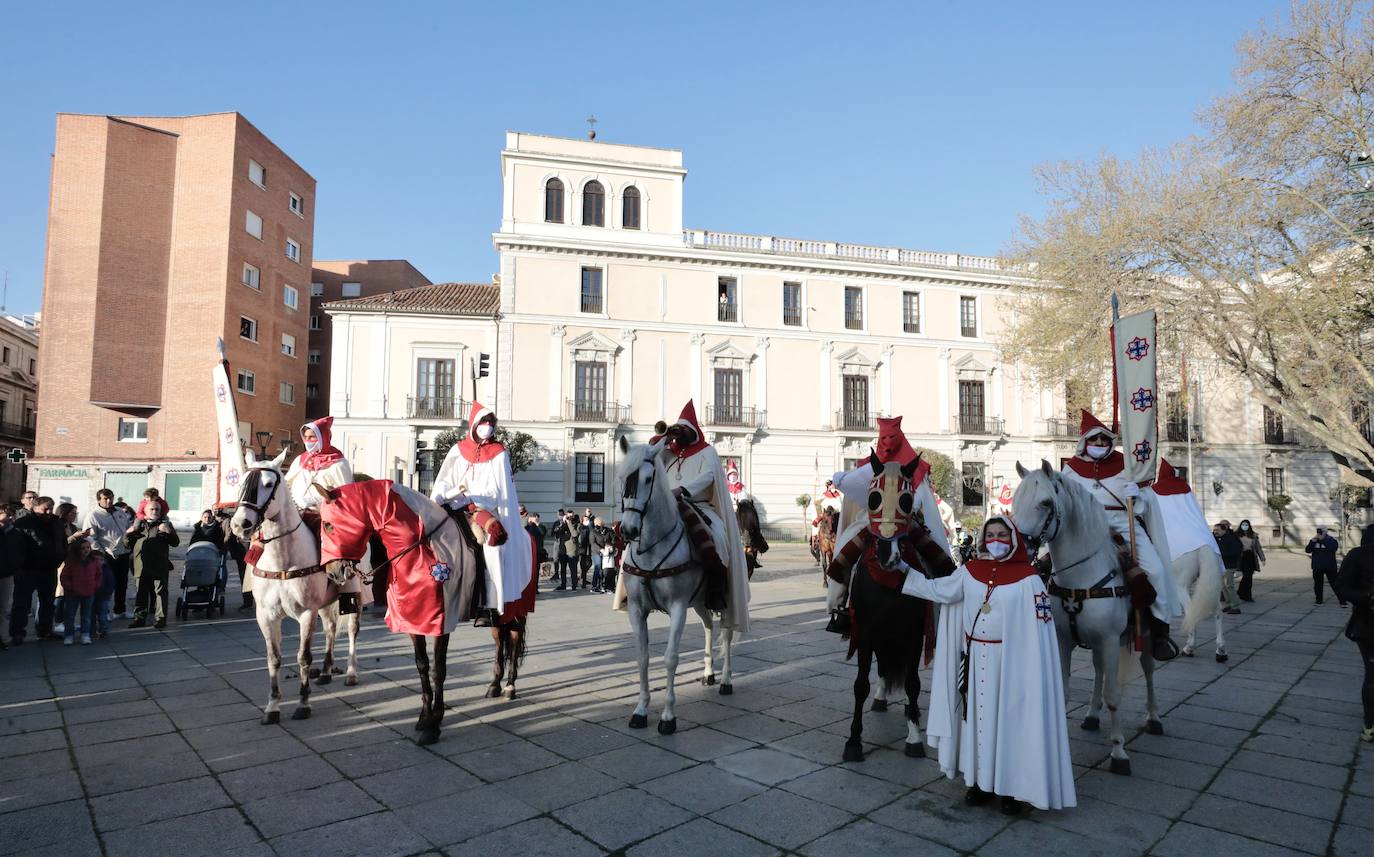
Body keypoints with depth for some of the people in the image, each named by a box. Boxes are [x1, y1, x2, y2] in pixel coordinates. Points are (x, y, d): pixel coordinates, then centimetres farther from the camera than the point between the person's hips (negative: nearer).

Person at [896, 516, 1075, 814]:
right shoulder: (970, 571, 3)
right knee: (978, 716, 11)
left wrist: (1034, 670, -14)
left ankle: (1013, 787, 18)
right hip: (975, 659, 4)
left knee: (1008, 718, 4)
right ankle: (981, 781, 24)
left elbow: (1038, 628, -10)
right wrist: (906, 570, -2)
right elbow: (938, 590, 0)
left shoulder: (1027, 578, -9)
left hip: (1009, 660, -4)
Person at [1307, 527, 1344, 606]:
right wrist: (1312, 541, -14)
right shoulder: (1313, 541, 8)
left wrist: (1323, 539, -24)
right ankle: (1318, 600, 22)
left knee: (1335, 584, -6)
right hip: (1317, 567, 5)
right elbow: (1308, 550, -2)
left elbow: (1333, 547, -25)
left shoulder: (1331, 540, -4)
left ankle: (1342, 601, -1)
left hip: (1329, 567, -4)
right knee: (1317, 584, 11)